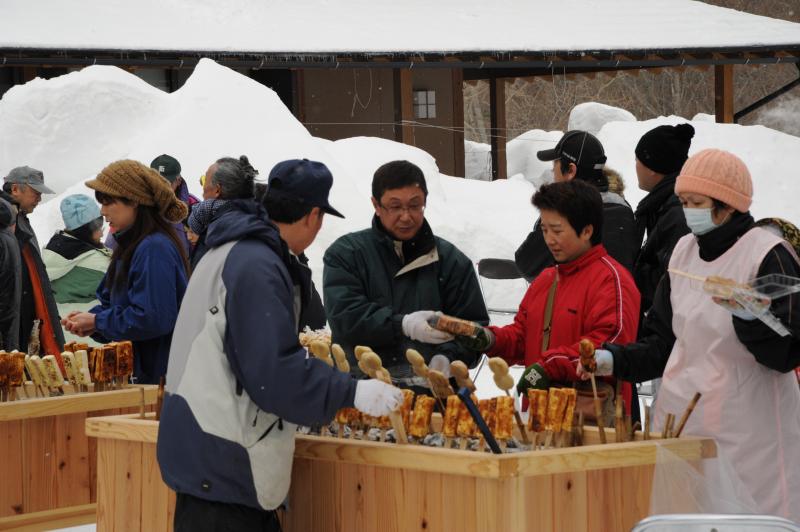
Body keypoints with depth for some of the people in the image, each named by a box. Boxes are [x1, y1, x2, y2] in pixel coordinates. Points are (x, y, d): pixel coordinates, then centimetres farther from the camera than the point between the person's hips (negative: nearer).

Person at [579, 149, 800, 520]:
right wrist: (616, 360, 4)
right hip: (679, 421, 6)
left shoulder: (768, 255, -9)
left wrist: (746, 312, -27)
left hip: (747, 432, -6)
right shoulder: (685, 251, 12)